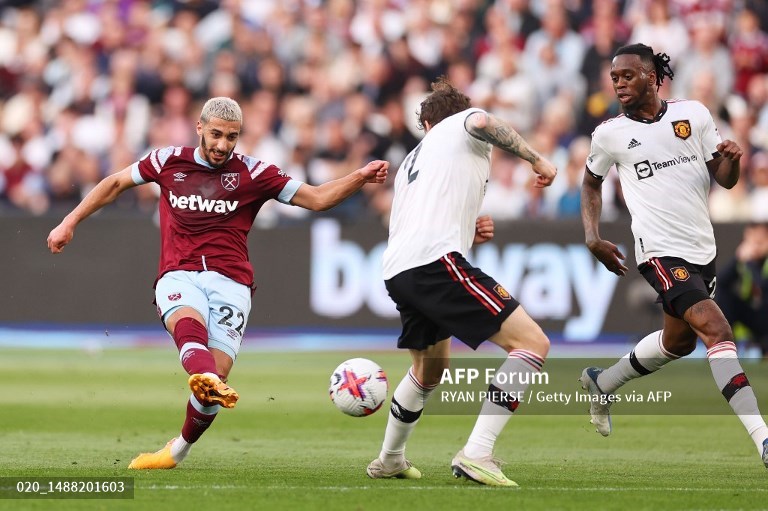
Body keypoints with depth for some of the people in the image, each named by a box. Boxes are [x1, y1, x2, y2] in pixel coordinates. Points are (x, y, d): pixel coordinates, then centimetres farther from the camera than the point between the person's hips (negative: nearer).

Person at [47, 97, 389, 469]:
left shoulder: (252, 173, 8)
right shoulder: (169, 161, 13)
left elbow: (317, 198, 6)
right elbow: (115, 184, 25)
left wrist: (360, 177, -10)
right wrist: (70, 223, 23)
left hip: (230, 281, 0)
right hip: (178, 275, 0)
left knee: (217, 373, -16)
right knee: (189, 322, -36)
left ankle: (178, 450, 8)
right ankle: (205, 379, -68)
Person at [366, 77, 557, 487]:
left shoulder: (411, 161, 35)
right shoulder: (463, 123, 16)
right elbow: (483, 122, -10)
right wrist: (536, 159, 0)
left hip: (395, 272, 8)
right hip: (436, 262, -8)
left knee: (431, 366, 34)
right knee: (532, 343, -11)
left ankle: (389, 460, 46)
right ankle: (476, 454, -21)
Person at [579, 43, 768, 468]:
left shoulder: (693, 114, 2)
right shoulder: (610, 134, -2)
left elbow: (725, 180, 4)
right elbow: (591, 183, 16)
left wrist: (731, 159, -18)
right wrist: (592, 238, 5)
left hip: (702, 249, 5)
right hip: (661, 253, -5)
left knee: (679, 340, 22)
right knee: (716, 329, -21)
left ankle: (602, 384, 46)